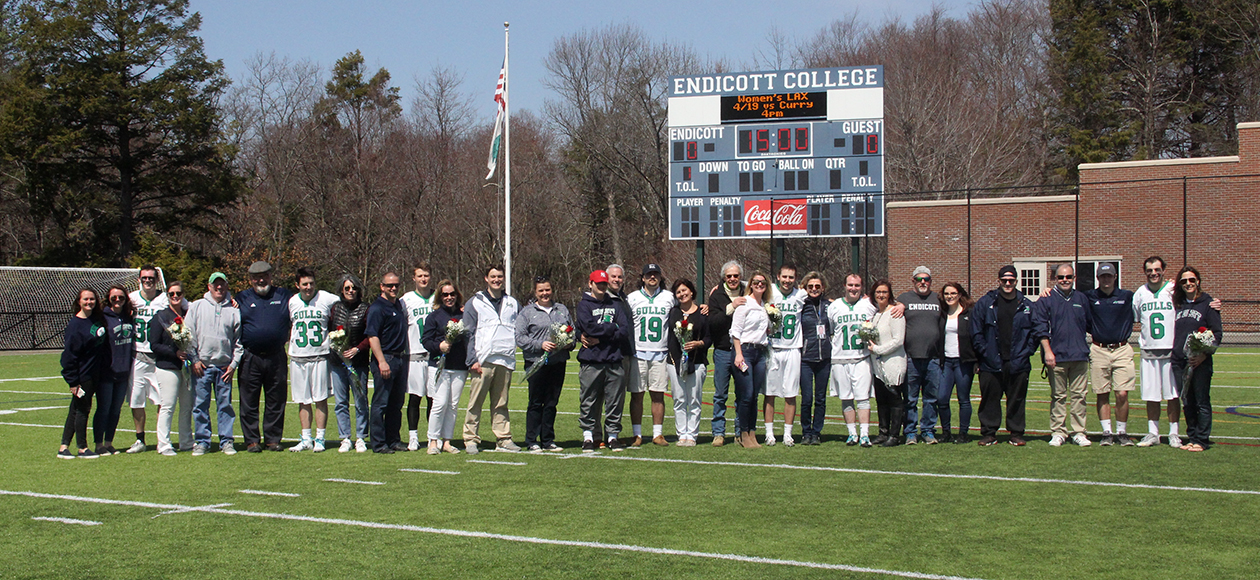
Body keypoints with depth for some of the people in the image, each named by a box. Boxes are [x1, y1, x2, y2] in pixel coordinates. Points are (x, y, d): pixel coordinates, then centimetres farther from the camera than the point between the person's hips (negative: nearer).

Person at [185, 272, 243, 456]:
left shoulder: (234, 310, 7)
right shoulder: (197, 306, 7)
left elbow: (239, 340, 9)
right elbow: (189, 334, 4)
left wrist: (234, 363, 1)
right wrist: (194, 359, -4)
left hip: (225, 366, 0)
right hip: (201, 365, 0)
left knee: (225, 404, 2)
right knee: (200, 404, 0)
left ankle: (227, 441, 7)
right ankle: (202, 441, 7)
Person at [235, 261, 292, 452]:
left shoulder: (283, 295, 11)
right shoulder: (241, 298, 11)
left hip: (277, 358, 1)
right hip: (250, 359, -1)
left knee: (276, 401, 4)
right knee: (249, 402, 0)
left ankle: (273, 439, 11)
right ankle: (252, 440, 6)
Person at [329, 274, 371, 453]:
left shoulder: (364, 309, -1)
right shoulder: (335, 308, 11)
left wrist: (357, 349, -15)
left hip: (358, 362, -3)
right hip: (337, 361, 3)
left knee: (361, 401, 0)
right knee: (340, 402, 4)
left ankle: (360, 438, 10)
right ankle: (345, 438, 11)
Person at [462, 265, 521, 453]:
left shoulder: (512, 303, 16)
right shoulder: (475, 303, 6)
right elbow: (468, 334, 1)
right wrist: (473, 360, -8)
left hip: (506, 360, 3)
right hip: (483, 360, -3)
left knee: (501, 403, 7)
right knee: (476, 402, -5)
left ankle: (504, 438, 9)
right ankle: (471, 439, -1)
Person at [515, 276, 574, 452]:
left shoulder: (562, 310, 15)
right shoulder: (527, 312, 3)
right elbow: (520, 338, -4)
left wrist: (570, 343, -2)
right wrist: (540, 345, -15)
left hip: (558, 363, 4)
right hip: (536, 363, -4)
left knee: (552, 403, 7)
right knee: (536, 403, -1)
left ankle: (548, 440, 14)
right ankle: (532, 441, 4)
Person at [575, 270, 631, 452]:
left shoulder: (614, 305, 16)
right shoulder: (584, 305, 5)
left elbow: (624, 329, 3)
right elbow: (590, 327, -12)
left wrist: (600, 339, -8)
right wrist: (613, 328, -2)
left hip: (613, 360, 3)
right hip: (591, 361, -3)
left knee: (615, 400, 3)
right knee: (589, 401, 0)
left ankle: (613, 435, 12)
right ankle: (588, 436, 7)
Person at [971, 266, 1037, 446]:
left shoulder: (1027, 306, 9)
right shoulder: (985, 303, 3)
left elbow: (1034, 333, 11)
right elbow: (976, 332, 3)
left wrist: (1026, 352, 0)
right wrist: (984, 352, -5)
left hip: (1018, 364, 1)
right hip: (991, 363, -1)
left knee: (1017, 400, 6)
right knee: (990, 400, 3)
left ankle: (1017, 434, 16)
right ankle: (988, 434, 12)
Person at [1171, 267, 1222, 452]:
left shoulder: (1208, 304, 0)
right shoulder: (1178, 304, 14)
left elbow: (1217, 333, -5)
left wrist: (1205, 353, -16)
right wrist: (1175, 352, 5)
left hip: (1200, 361, -5)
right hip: (1179, 361, 5)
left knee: (1202, 402, -2)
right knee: (1187, 403, 9)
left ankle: (1202, 440, 3)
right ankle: (1191, 438, 16)